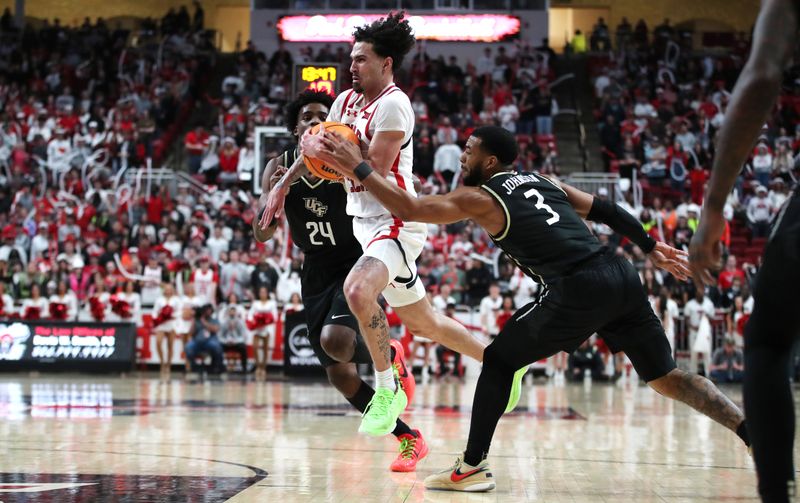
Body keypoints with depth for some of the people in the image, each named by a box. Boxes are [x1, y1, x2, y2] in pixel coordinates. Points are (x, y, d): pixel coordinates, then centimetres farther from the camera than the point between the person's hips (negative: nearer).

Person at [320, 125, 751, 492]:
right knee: (666, 377, 15)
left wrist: (359, 169, 5)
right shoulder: (542, 181, 24)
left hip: (581, 290, -7)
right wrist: (651, 248, 29)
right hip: (621, 277, 7)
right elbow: (604, 210, 23)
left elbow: (410, 209, -1)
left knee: (499, 360, 9)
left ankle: (472, 467, 9)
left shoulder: (480, 198, 5)